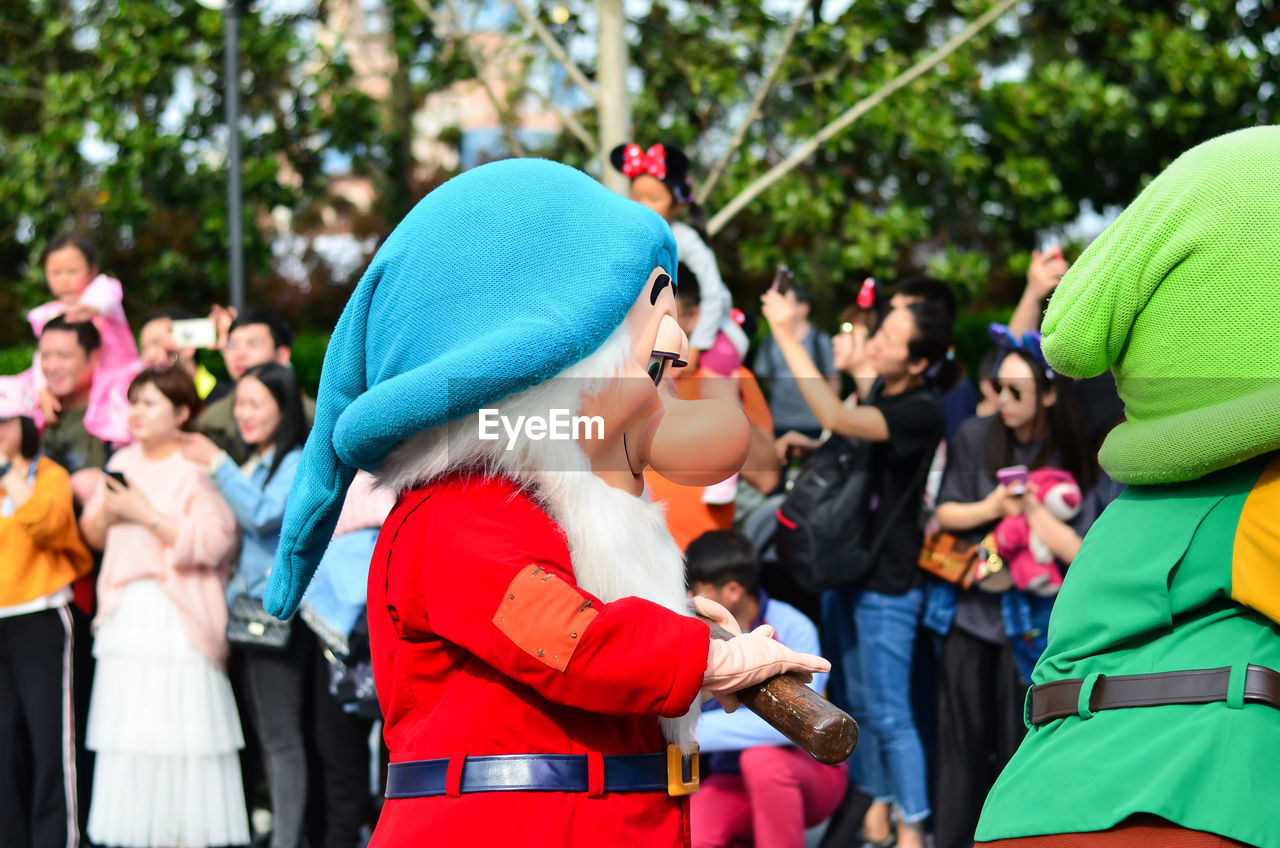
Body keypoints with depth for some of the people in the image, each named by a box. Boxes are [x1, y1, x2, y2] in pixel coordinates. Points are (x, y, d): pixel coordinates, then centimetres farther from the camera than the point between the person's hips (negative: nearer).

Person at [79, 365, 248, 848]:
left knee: (184, 729, -10)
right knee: (129, 729, 2)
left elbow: (213, 541, -15)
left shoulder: (199, 468, -5)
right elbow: (92, 534, 21)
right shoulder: (123, 463, 17)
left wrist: (147, 515, -13)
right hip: (126, 613, 6)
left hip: (179, 616, -6)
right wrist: (108, 511, -1)